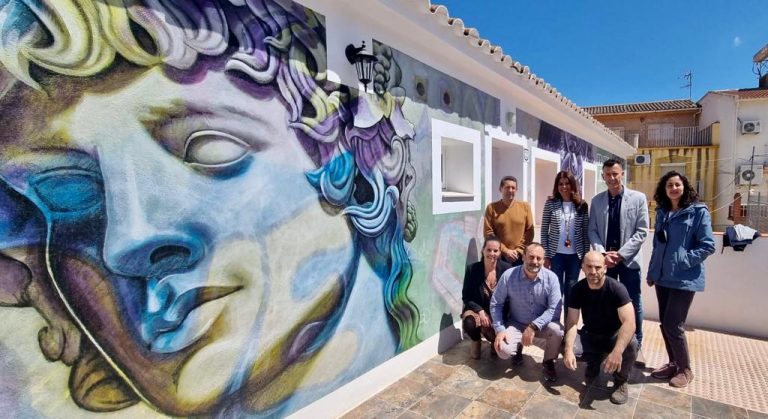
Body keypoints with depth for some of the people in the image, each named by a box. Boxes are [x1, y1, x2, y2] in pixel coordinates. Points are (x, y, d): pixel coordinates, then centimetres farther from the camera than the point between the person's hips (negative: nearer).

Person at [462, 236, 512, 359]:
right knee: (470, 323, -33)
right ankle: (476, 342, 6)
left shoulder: (506, 269, -10)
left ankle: (496, 341, 17)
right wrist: (480, 311, -22)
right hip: (477, 309, -1)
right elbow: (466, 297, -7)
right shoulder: (472, 269, -11)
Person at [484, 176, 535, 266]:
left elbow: (529, 232, 3)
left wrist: (519, 250, -7)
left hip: (520, 256, 1)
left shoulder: (525, 206, 5)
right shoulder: (492, 208, 0)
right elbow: (488, 233, -4)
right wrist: (505, 251, -10)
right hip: (498, 256, -1)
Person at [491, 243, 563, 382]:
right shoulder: (508, 276, -15)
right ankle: (518, 347, 15)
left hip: (542, 325, 1)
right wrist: (500, 329, -17)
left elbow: (555, 309, -18)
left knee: (557, 329, -32)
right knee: (503, 351, -26)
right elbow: (496, 304, -7)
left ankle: (548, 362, 0)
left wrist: (534, 326, -28)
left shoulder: (551, 278, -14)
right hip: (516, 325, 0)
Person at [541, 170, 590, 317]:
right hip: (556, 254, -2)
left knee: (571, 291, 11)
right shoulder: (550, 203, -3)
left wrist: (586, 255, 2)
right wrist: (545, 255, -6)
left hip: (575, 255, 2)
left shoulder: (582, 205, 2)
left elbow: (586, 232, 5)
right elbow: (544, 230, -2)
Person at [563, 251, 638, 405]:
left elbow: (629, 322, -34)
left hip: (614, 336, -2)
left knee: (631, 344, -35)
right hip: (590, 336, 3)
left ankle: (621, 381, -4)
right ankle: (593, 363, 11)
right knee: (563, 346, -23)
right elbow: (572, 322, -17)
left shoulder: (617, 288, -24)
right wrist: (568, 350, -33)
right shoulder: (578, 289, -15)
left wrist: (616, 352, -49)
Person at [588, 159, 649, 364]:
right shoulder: (597, 200, 4)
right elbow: (592, 231, 2)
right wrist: (602, 253, -12)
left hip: (628, 259, -2)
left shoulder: (638, 198, -2)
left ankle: (636, 346, 23)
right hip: (604, 259, 2)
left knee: (633, 304, 8)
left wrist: (620, 254, -14)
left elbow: (642, 232, -6)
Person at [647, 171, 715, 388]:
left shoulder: (698, 211, -7)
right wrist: (651, 271, 13)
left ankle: (685, 369, 17)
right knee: (664, 323, 11)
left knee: (673, 325, -4)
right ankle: (673, 363, 28)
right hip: (662, 276, 6)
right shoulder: (662, 212, 10)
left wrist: (684, 260, -17)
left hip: (684, 278, -6)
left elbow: (708, 245, -11)